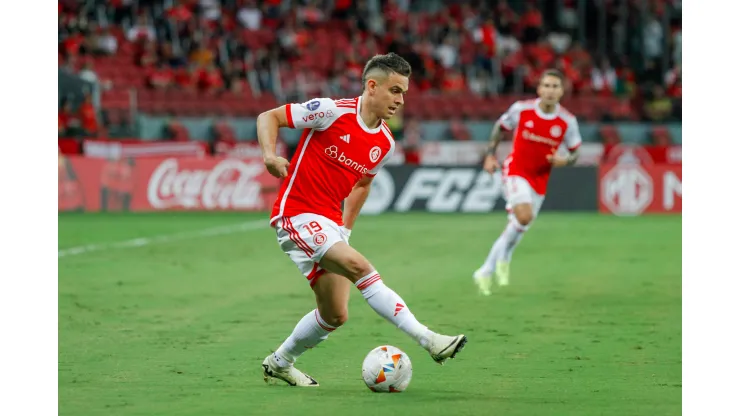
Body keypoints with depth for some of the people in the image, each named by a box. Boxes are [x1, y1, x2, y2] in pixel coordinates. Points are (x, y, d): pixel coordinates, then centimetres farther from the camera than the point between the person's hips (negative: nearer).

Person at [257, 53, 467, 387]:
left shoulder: (385, 144, 7)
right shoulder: (332, 111, -13)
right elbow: (268, 117, -7)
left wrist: (347, 227, 19)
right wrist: (269, 155, -24)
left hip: (330, 224, 8)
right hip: (298, 213, -8)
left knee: (335, 315, 7)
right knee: (359, 267, -25)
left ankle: (279, 364, 28)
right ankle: (428, 340, -29)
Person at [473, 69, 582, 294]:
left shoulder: (568, 121, -10)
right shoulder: (521, 109, -12)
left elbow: (575, 153, 3)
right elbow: (500, 127, 7)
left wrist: (564, 160, -19)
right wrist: (491, 155, 0)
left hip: (539, 179, 3)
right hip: (516, 171, -3)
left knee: (518, 228, 7)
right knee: (524, 216, -27)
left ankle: (486, 271, 24)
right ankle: (504, 257, 0)